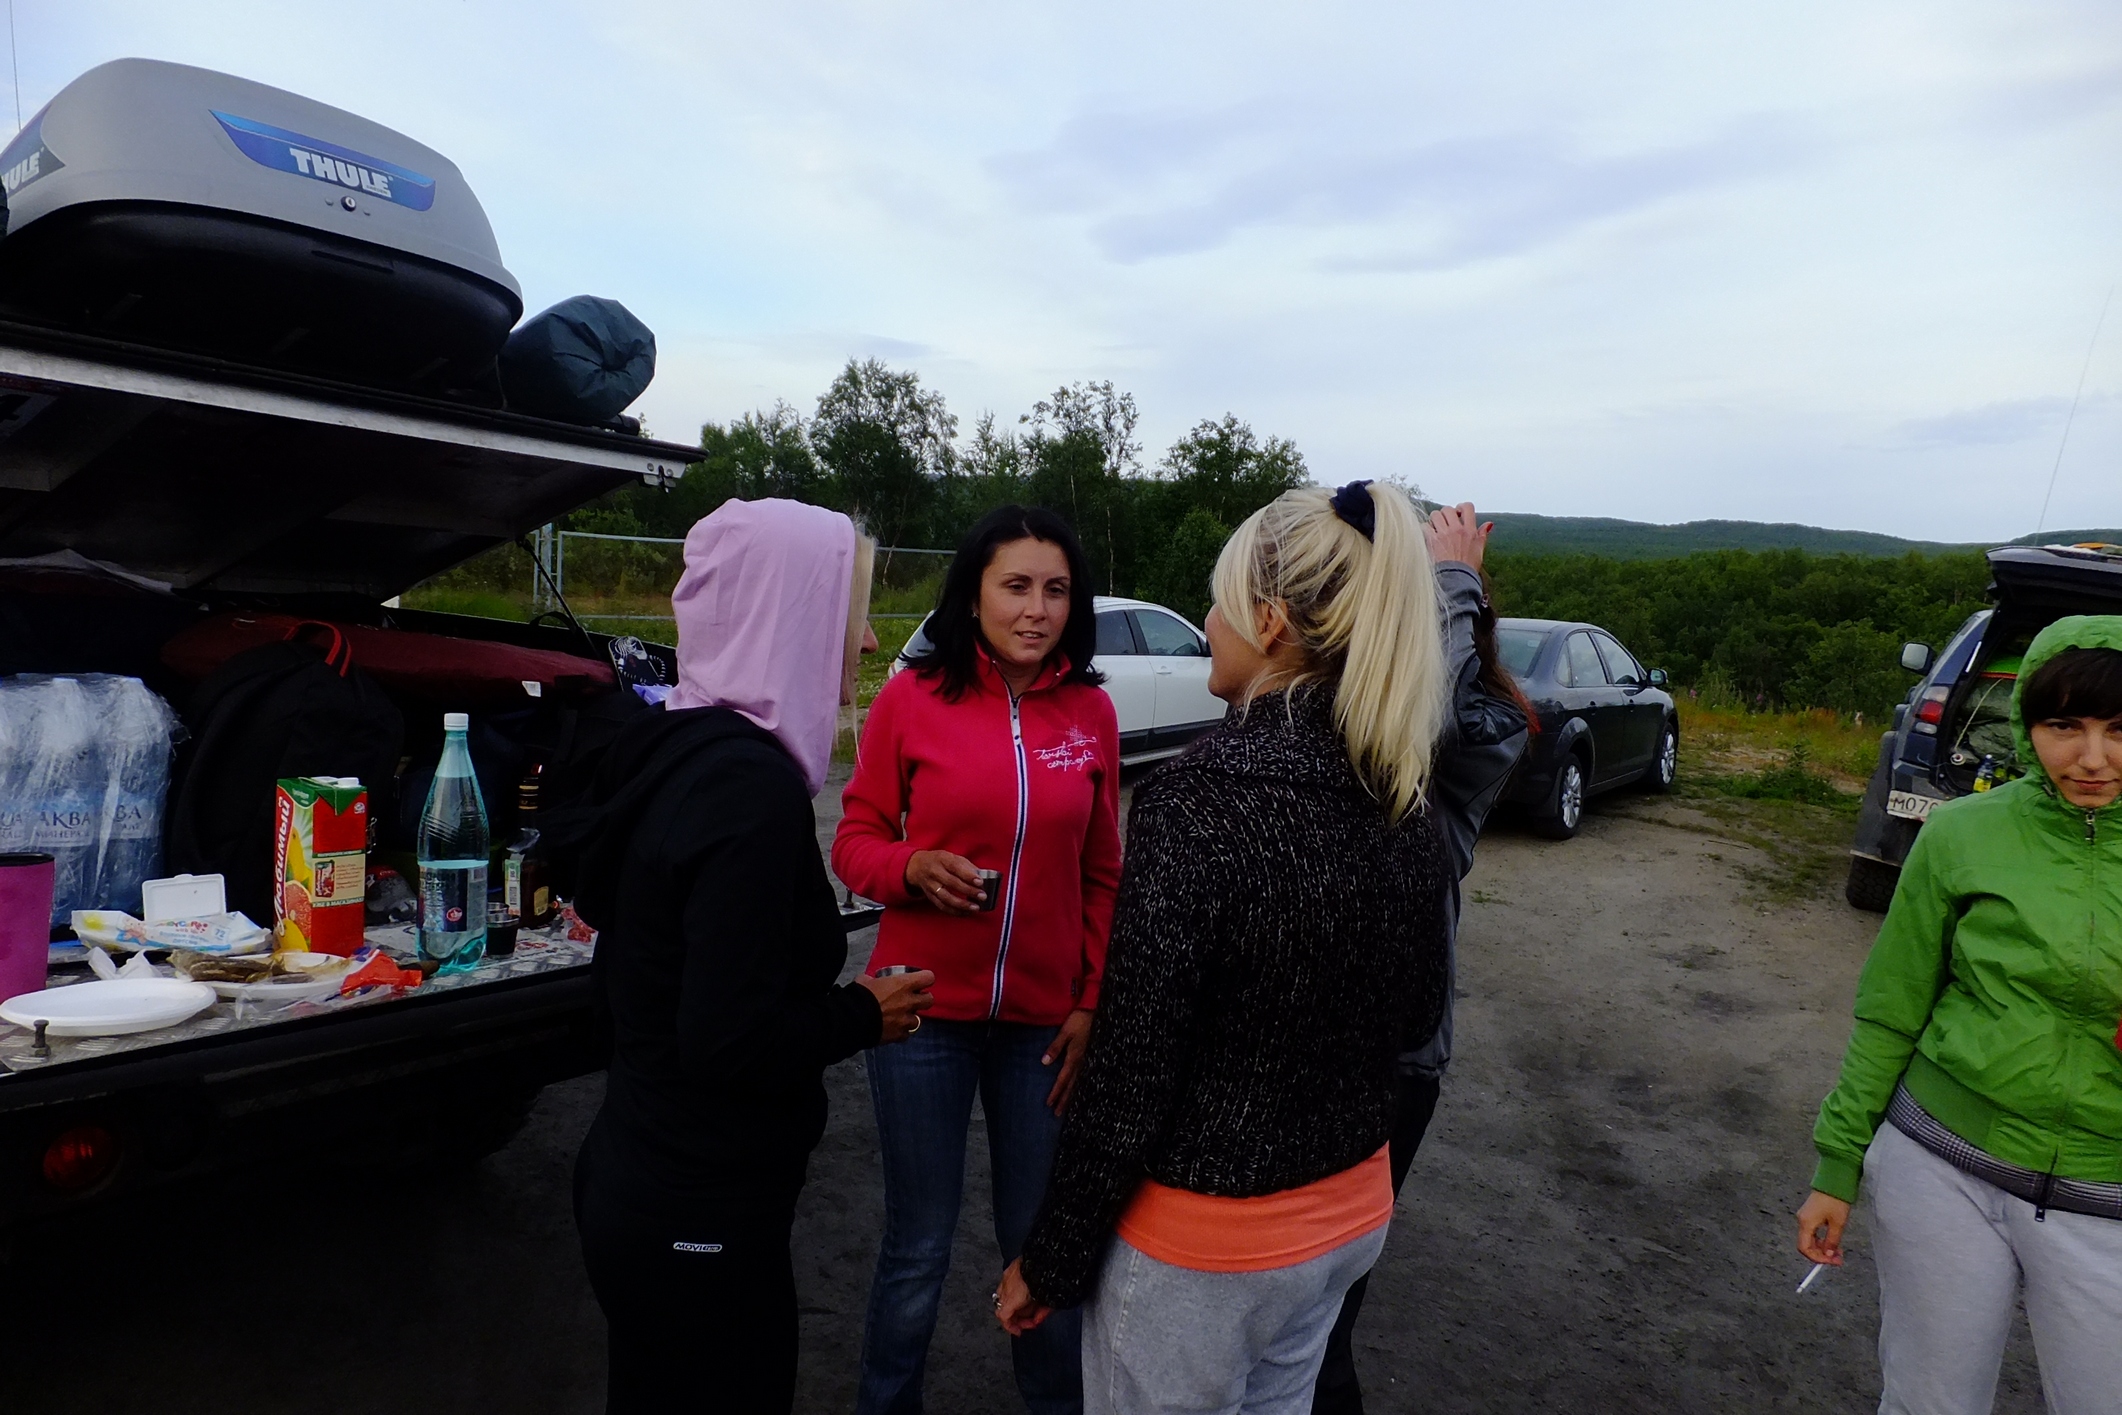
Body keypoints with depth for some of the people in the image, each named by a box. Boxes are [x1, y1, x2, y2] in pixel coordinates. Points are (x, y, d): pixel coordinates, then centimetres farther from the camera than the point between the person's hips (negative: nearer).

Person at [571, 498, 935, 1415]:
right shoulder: (752, 786, -26)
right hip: (700, 1218, -9)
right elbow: (732, 1039, -28)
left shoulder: (677, 749, 2)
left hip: (635, 1176, 9)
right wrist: (863, 1017, -11)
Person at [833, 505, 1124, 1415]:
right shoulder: (910, 700, -8)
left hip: (1044, 1018, 2)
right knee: (918, 1246, 12)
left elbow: (1101, 875, 6)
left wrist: (1092, 1003, 2)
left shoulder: (1091, 712, -1)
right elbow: (855, 841, -1)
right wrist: (914, 869, -21)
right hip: (924, 1009, -2)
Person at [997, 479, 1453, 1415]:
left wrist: (1050, 1261, -10)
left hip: (1206, 1236, -6)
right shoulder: (1406, 801, -5)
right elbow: (1418, 1013, 7)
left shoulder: (1201, 797, -26)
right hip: (1353, 1208, 7)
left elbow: (1132, 1070, -22)